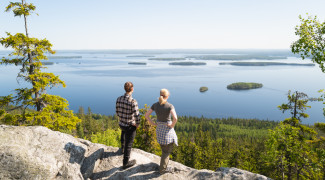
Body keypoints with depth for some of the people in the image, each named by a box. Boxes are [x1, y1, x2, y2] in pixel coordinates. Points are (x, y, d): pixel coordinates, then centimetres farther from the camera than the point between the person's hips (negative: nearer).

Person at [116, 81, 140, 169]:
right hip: (130, 126, -6)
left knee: (124, 131, 40)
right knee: (128, 144, 10)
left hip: (121, 124, 6)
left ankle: (122, 148, 54)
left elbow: (117, 113, 3)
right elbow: (137, 116, -27)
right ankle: (126, 163, 25)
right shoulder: (133, 101, -27)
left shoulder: (119, 99, -8)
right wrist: (137, 124, -7)